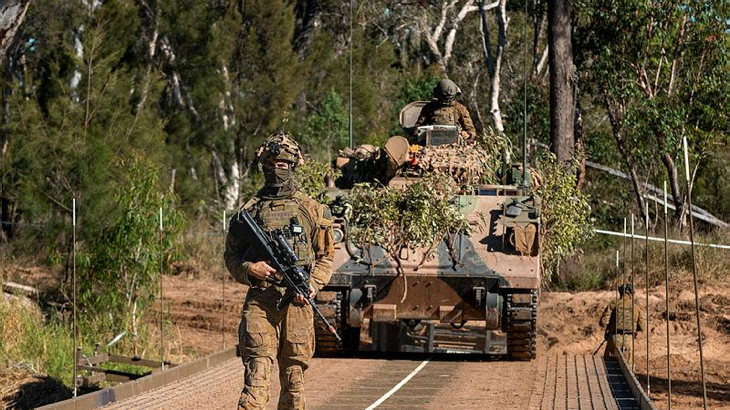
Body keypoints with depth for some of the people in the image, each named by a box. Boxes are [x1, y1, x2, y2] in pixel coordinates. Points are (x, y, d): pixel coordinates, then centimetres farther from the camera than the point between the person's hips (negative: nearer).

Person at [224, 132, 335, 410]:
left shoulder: (312, 210, 10)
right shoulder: (249, 210, 9)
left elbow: (326, 257, 11)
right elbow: (231, 256, 12)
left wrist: (312, 285, -6)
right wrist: (249, 269, -9)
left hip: (297, 301, 1)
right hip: (259, 300, -1)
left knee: (294, 371, 6)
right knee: (257, 369, -13)